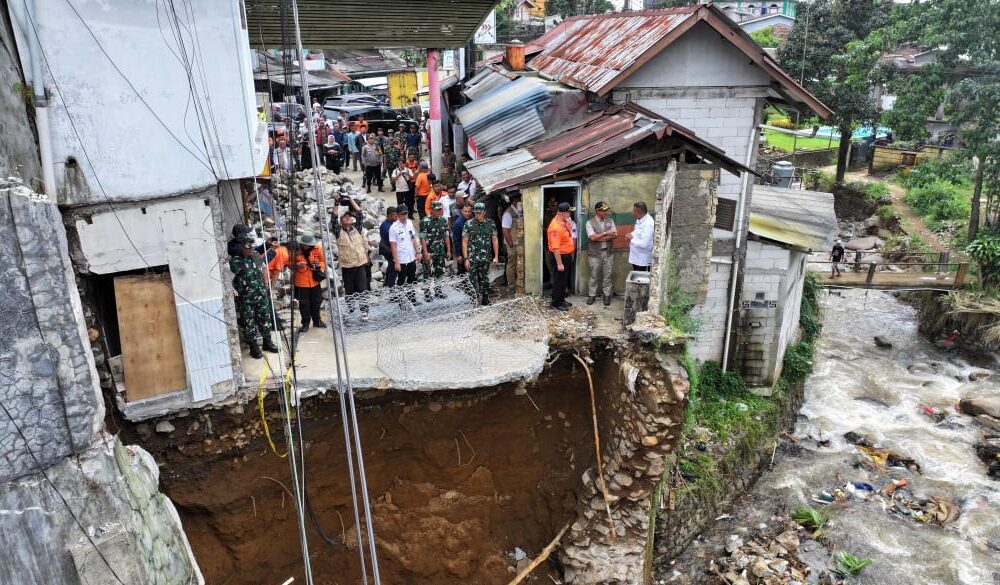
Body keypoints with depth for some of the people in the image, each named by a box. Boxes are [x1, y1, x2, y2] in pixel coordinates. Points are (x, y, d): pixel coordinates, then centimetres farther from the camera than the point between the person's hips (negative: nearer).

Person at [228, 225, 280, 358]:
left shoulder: (255, 256, 4)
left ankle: (267, 342, 29)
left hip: (262, 296, 6)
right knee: (248, 323, 6)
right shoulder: (235, 262, -17)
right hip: (246, 300, -6)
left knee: (265, 319, 15)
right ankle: (254, 347, 17)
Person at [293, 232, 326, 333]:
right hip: (301, 282, -2)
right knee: (304, 303, 5)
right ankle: (305, 323, 18)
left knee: (316, 301, 15)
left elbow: (323, 260, 6)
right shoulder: (296, 250, -12)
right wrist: (295, 266, -22)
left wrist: (320, 267, -13)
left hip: (315, 281, 2)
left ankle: (317, 320, 33)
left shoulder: (317, 248, -7)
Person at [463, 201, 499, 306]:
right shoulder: (468, 224, -4)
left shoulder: (490, 223, 3)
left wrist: (496, 257, 2)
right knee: (473, 280, -2)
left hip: (486, 257, 2)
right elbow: (464, 242, -3)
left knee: (485, 279, 11)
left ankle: (485, 299, 22)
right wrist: (466, 259, -8)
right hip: (472, 257, -2)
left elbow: (494, 240, 7)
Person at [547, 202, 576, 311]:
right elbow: (555, 247, -28)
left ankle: (561, 300, 31)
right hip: (560, 256, -9)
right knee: (559, 280, 2)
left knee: (564, 279, 19)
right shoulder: (556, 227, -27)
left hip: (567, 255, 9)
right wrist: (559, 263, -27)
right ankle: (556, 303, 12)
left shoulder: (565, 222, 3)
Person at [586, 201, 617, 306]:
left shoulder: (610, 221, 5)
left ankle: (606, 295, 18)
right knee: (594, 276, 6)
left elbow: (614, 235, -6)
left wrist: (600, 238, -14)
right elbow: (592, 237, -17)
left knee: (607, 275, 7)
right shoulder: (590, 222, -6)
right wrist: (605, 233, -13)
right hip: (595, 253, -3)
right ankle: (592, 295, 17)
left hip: (608, 253, 3)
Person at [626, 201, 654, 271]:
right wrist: (631, 235, 0)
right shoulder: (640, 220, 4)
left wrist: (632, 240, -17)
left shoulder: (648, 224, -26)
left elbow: (644, 244, -32)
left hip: (642, 260, -9)